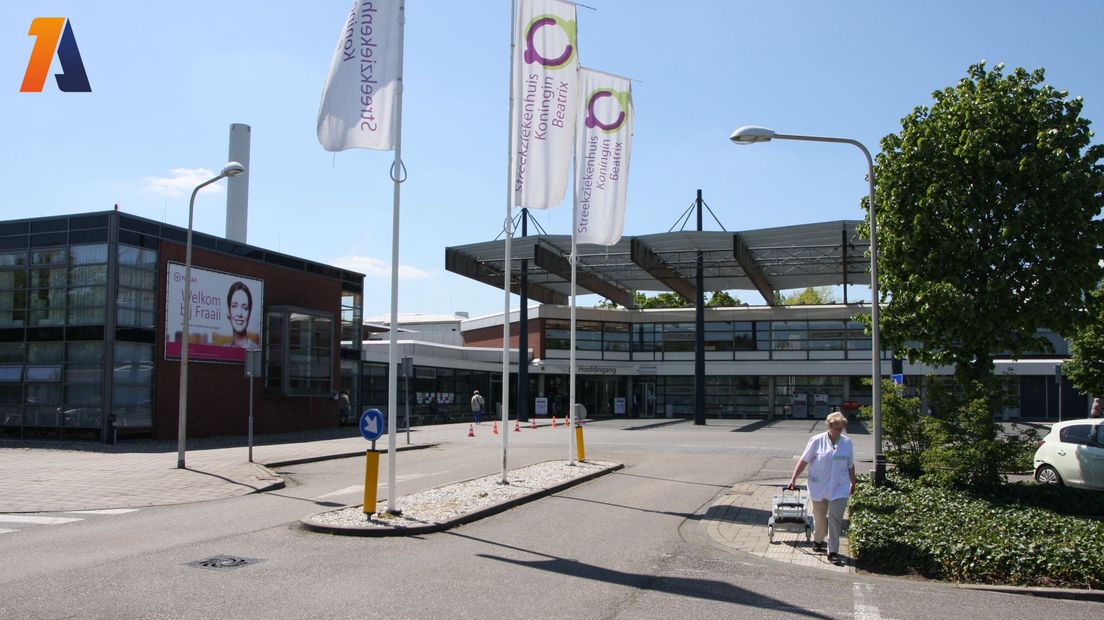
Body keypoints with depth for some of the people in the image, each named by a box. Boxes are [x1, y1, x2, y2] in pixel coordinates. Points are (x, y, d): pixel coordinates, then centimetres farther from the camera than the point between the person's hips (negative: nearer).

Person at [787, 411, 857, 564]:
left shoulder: (847, 442, 2)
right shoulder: (817, 441, -6)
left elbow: (850, 465, 14)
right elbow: (804, 461, -1)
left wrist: (853, 483, 21)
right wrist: (793, 479, -3)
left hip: (839, 488, 1)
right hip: (818, 487, -1)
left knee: (835, 519, -6)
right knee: (819, 518, 12)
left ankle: (833, 552, -2)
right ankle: (818, 541, 37)